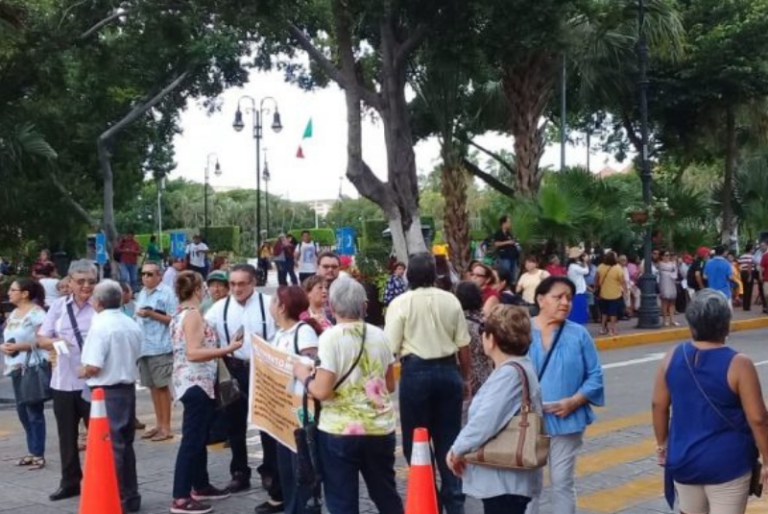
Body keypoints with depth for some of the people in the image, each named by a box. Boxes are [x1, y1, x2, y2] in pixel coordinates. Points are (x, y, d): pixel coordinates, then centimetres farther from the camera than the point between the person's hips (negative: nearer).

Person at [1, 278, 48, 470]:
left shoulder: (37, 314, -11)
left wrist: (19, 347, -21)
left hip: (33, 368, -8)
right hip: (16, 368, 8)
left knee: (34, 411, -4)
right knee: (23, 411, 12)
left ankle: (38, 454, 2)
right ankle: (32, 451, 21)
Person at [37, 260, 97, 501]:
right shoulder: (59, 305, 6)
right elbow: (41, 338, 8)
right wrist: (55, 342, -14)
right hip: (63, 381, 5)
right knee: (67, 435, 14)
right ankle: (70, 482, 26)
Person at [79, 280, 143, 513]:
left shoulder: (100, 325, -16)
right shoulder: (132, 325, 7)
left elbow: (93, 367, -20)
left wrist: (82, 373, -1)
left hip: (107, 391, -8)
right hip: (128, 387, 8)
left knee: (111, 446, -1)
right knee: (126, 444, 17)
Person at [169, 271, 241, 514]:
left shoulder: (180, 314, 15)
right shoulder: (193, 314, -16)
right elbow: (193, 353, -24)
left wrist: (219, 349, 24)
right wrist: (227, 349, -22)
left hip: (191, 382, 11)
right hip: (196, 383, -11)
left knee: (199, 437, 18)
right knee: (192, 439, -9)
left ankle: (200, 486, 28)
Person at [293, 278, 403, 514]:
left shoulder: (331, 337, -12)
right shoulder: (379, 335, 3)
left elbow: (322, 391, -17)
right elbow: (390, 385, 11)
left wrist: (303, 374, 0)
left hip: (340, 431, -5)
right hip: (380, 427, 5)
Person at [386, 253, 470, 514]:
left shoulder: (401, 303, -5)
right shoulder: (451, 301, 5)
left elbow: (390, 348, -8)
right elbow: (463, 346, 6)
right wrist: (465, 378, 19)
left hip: (416, 372, -3)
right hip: (448, 371, 3)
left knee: (416, 442, 9)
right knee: (449, 439, 12)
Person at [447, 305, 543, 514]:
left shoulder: (510, 373, -21)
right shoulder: (516, 368, 11)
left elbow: (485, 421, -28)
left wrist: (457, 449, -12)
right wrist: (461, 449, 6)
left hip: (505, 479, -11)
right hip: (502, 476, 11)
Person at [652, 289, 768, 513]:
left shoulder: (673, 357, -4)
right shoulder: (738, 364, -16)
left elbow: (659, 405, 4)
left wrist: (662, 443, 18)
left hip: (683, 458, 5)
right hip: (727, 463, -4)